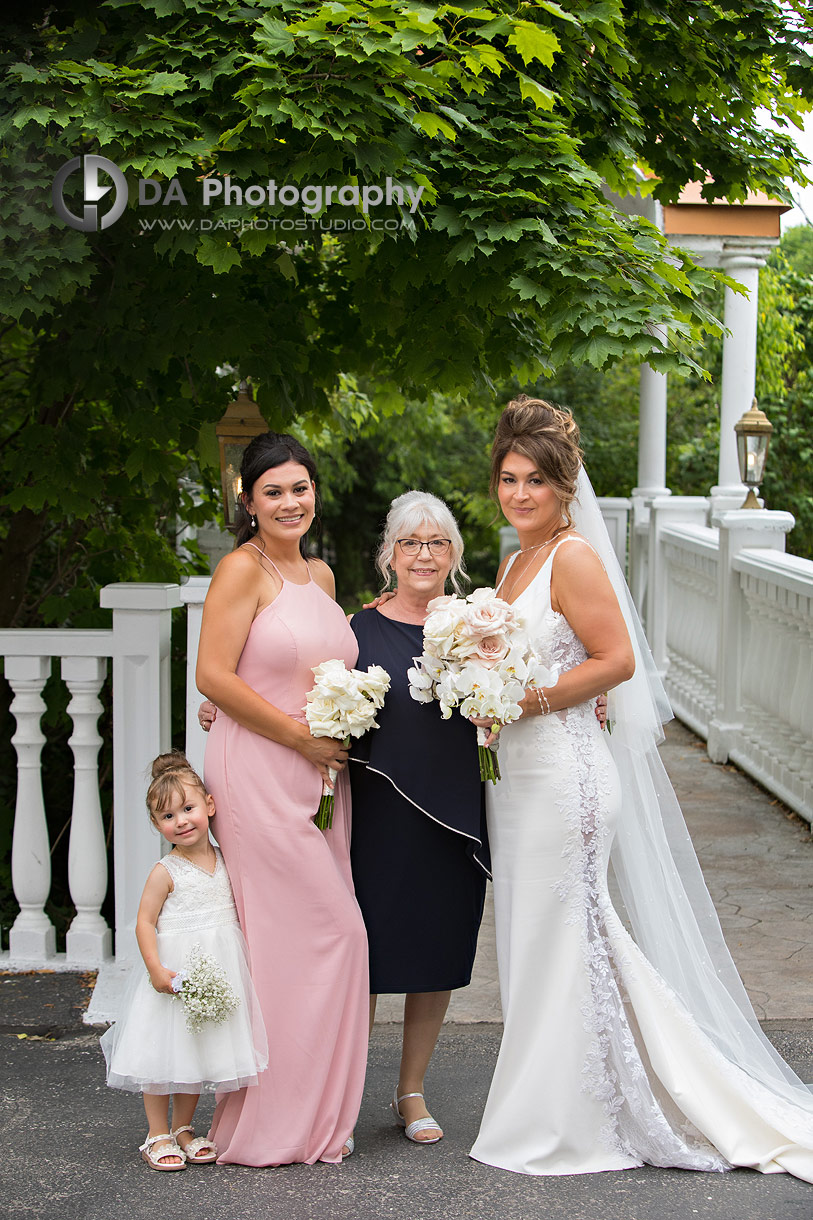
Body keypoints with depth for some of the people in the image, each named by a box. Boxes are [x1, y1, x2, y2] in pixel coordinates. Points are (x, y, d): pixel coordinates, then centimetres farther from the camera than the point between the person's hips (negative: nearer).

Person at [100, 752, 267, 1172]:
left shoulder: (225, 862, 6)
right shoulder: (166, 872, -9)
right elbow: (145, 923, -10)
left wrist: (251, 959, 14)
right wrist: (157, 970, -20)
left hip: (218, 972, 5)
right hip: (176, 970, -5)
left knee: (199, 1054, 11)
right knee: (164, 1056, -1)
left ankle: (183, 1129, 25)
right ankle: (158, 1136, 10)